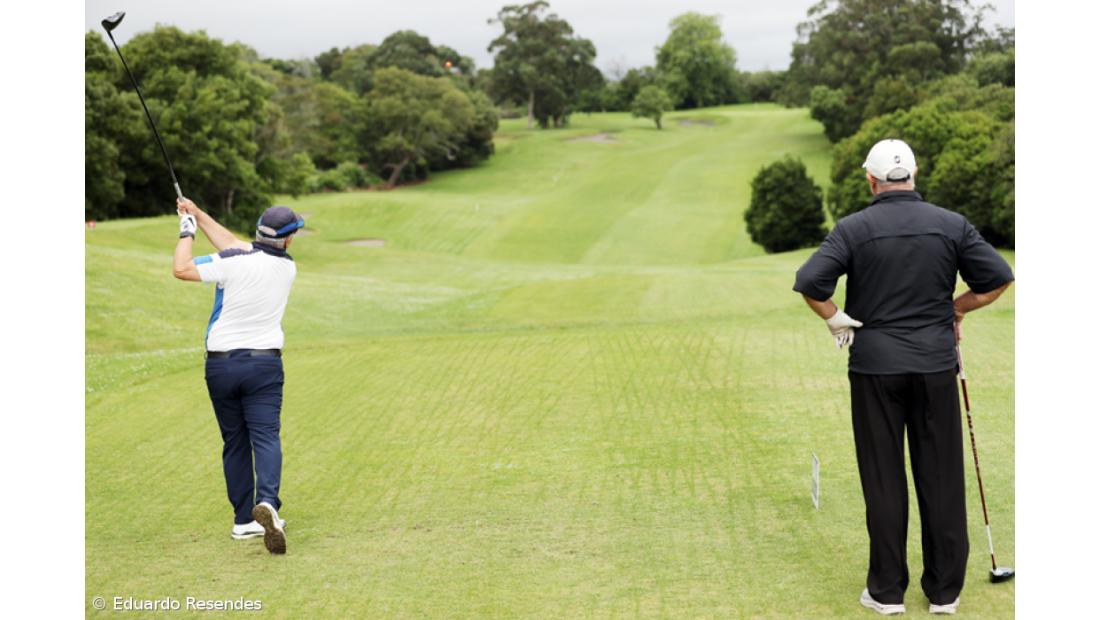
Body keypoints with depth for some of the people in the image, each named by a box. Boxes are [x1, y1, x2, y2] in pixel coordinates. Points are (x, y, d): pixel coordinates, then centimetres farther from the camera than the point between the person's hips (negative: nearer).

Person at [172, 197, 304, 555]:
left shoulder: (233, 262, -14)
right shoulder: (287, 268, 2)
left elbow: (181, 269, -7)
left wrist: (187, 230, 7)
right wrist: (199, 215, 16)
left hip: (220, 363, -1)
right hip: (264, 364, 1)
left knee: (235, 442, 10)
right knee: (266, 435, -7)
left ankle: (244, 520, 14)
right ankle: (267, 502, -32)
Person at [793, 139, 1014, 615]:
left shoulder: (853, 228, -6)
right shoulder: (952, 225, 0)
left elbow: (809, 282, -16)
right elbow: (998, 278, -2)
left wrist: (837, 320, 0)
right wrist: (956, 309, 13)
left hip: (875, 366, -1)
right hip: (935, 365, 1)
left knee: (883, 479, 5)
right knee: (941, 478, 8)